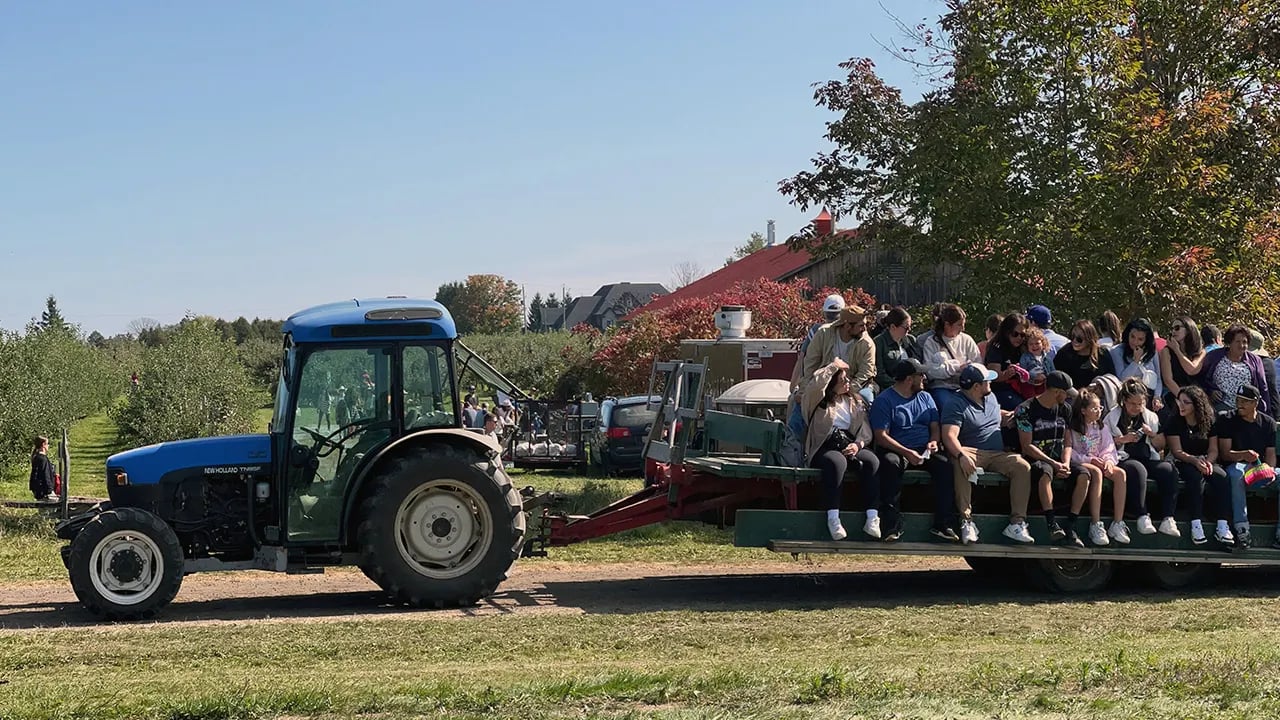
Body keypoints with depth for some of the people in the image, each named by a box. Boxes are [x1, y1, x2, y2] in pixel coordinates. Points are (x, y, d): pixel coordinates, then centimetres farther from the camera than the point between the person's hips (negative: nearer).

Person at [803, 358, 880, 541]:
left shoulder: (855, 402, 22)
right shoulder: (819, 402, 9)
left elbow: (866, 431, 13)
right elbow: (814, 384, -16)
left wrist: (858, 444, -9)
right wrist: (833, 366, -5)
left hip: (849, 446, 4)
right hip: (824, 448, -4)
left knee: (872, 460, -30)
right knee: (837, 461, -40)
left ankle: (873, 518, -39)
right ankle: (833, 518, -44)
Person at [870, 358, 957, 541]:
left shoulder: (925, 397, 20)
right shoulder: (884, 400, 0)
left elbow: (935, 426, 17)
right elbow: (881, 436, -9)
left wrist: (934, 441, -8)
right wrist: (907, 453, -21)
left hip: (925, 450, 4)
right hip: (896, 450, -4)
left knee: (945, 464, -27)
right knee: (891, 464, -39)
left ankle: (943, 524, -26)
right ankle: (891, 523, -34)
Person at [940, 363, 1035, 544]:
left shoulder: (990, 397, 18)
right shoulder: (956, 404, -7)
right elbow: (949, 436, -21)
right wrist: (961, 455, -39)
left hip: (998, 454, 6)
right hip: (971, 452, -6)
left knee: (1023, 466, -22)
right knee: (961, 466, -41)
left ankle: (1017, 522, -24)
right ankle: (966, 521, -39)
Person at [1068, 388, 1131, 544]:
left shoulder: (1102, 427, 15)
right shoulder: (1072, 429, -2)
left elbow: (1109, 449, 10)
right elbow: (1068, 451, -10)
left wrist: (1109, 460, -12)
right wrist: (1089, 459, -17)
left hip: (1099, 463, 6)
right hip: (1080, 463, -6)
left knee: (1120, 473, -23)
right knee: (1096, 473, -37)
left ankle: (1117, 524, -27)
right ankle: (1096, 525, -39)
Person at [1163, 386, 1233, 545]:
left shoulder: (1208, 422, 5)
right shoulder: (1174, 422, -3)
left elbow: (1213, 450, 2)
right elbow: (1177, 451, -10)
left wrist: (1208, 461, -21)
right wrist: (1194, 460, -27)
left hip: (1204, 461, 3)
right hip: (1182, 462, -3)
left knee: (1221, 476, -29)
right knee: (1196, 475, -36)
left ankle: (1223, 526, -33)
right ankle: (1196, 524, -42)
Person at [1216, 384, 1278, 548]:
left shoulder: (1268, 423, 10)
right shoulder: (1228, 420, 1)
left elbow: (1271, 454, 5)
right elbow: (1224, 453, -8)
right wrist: (1243, 455, -28)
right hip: (1236, 465, -3)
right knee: (1236, 474, -39)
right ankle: (1242, 529, -45)